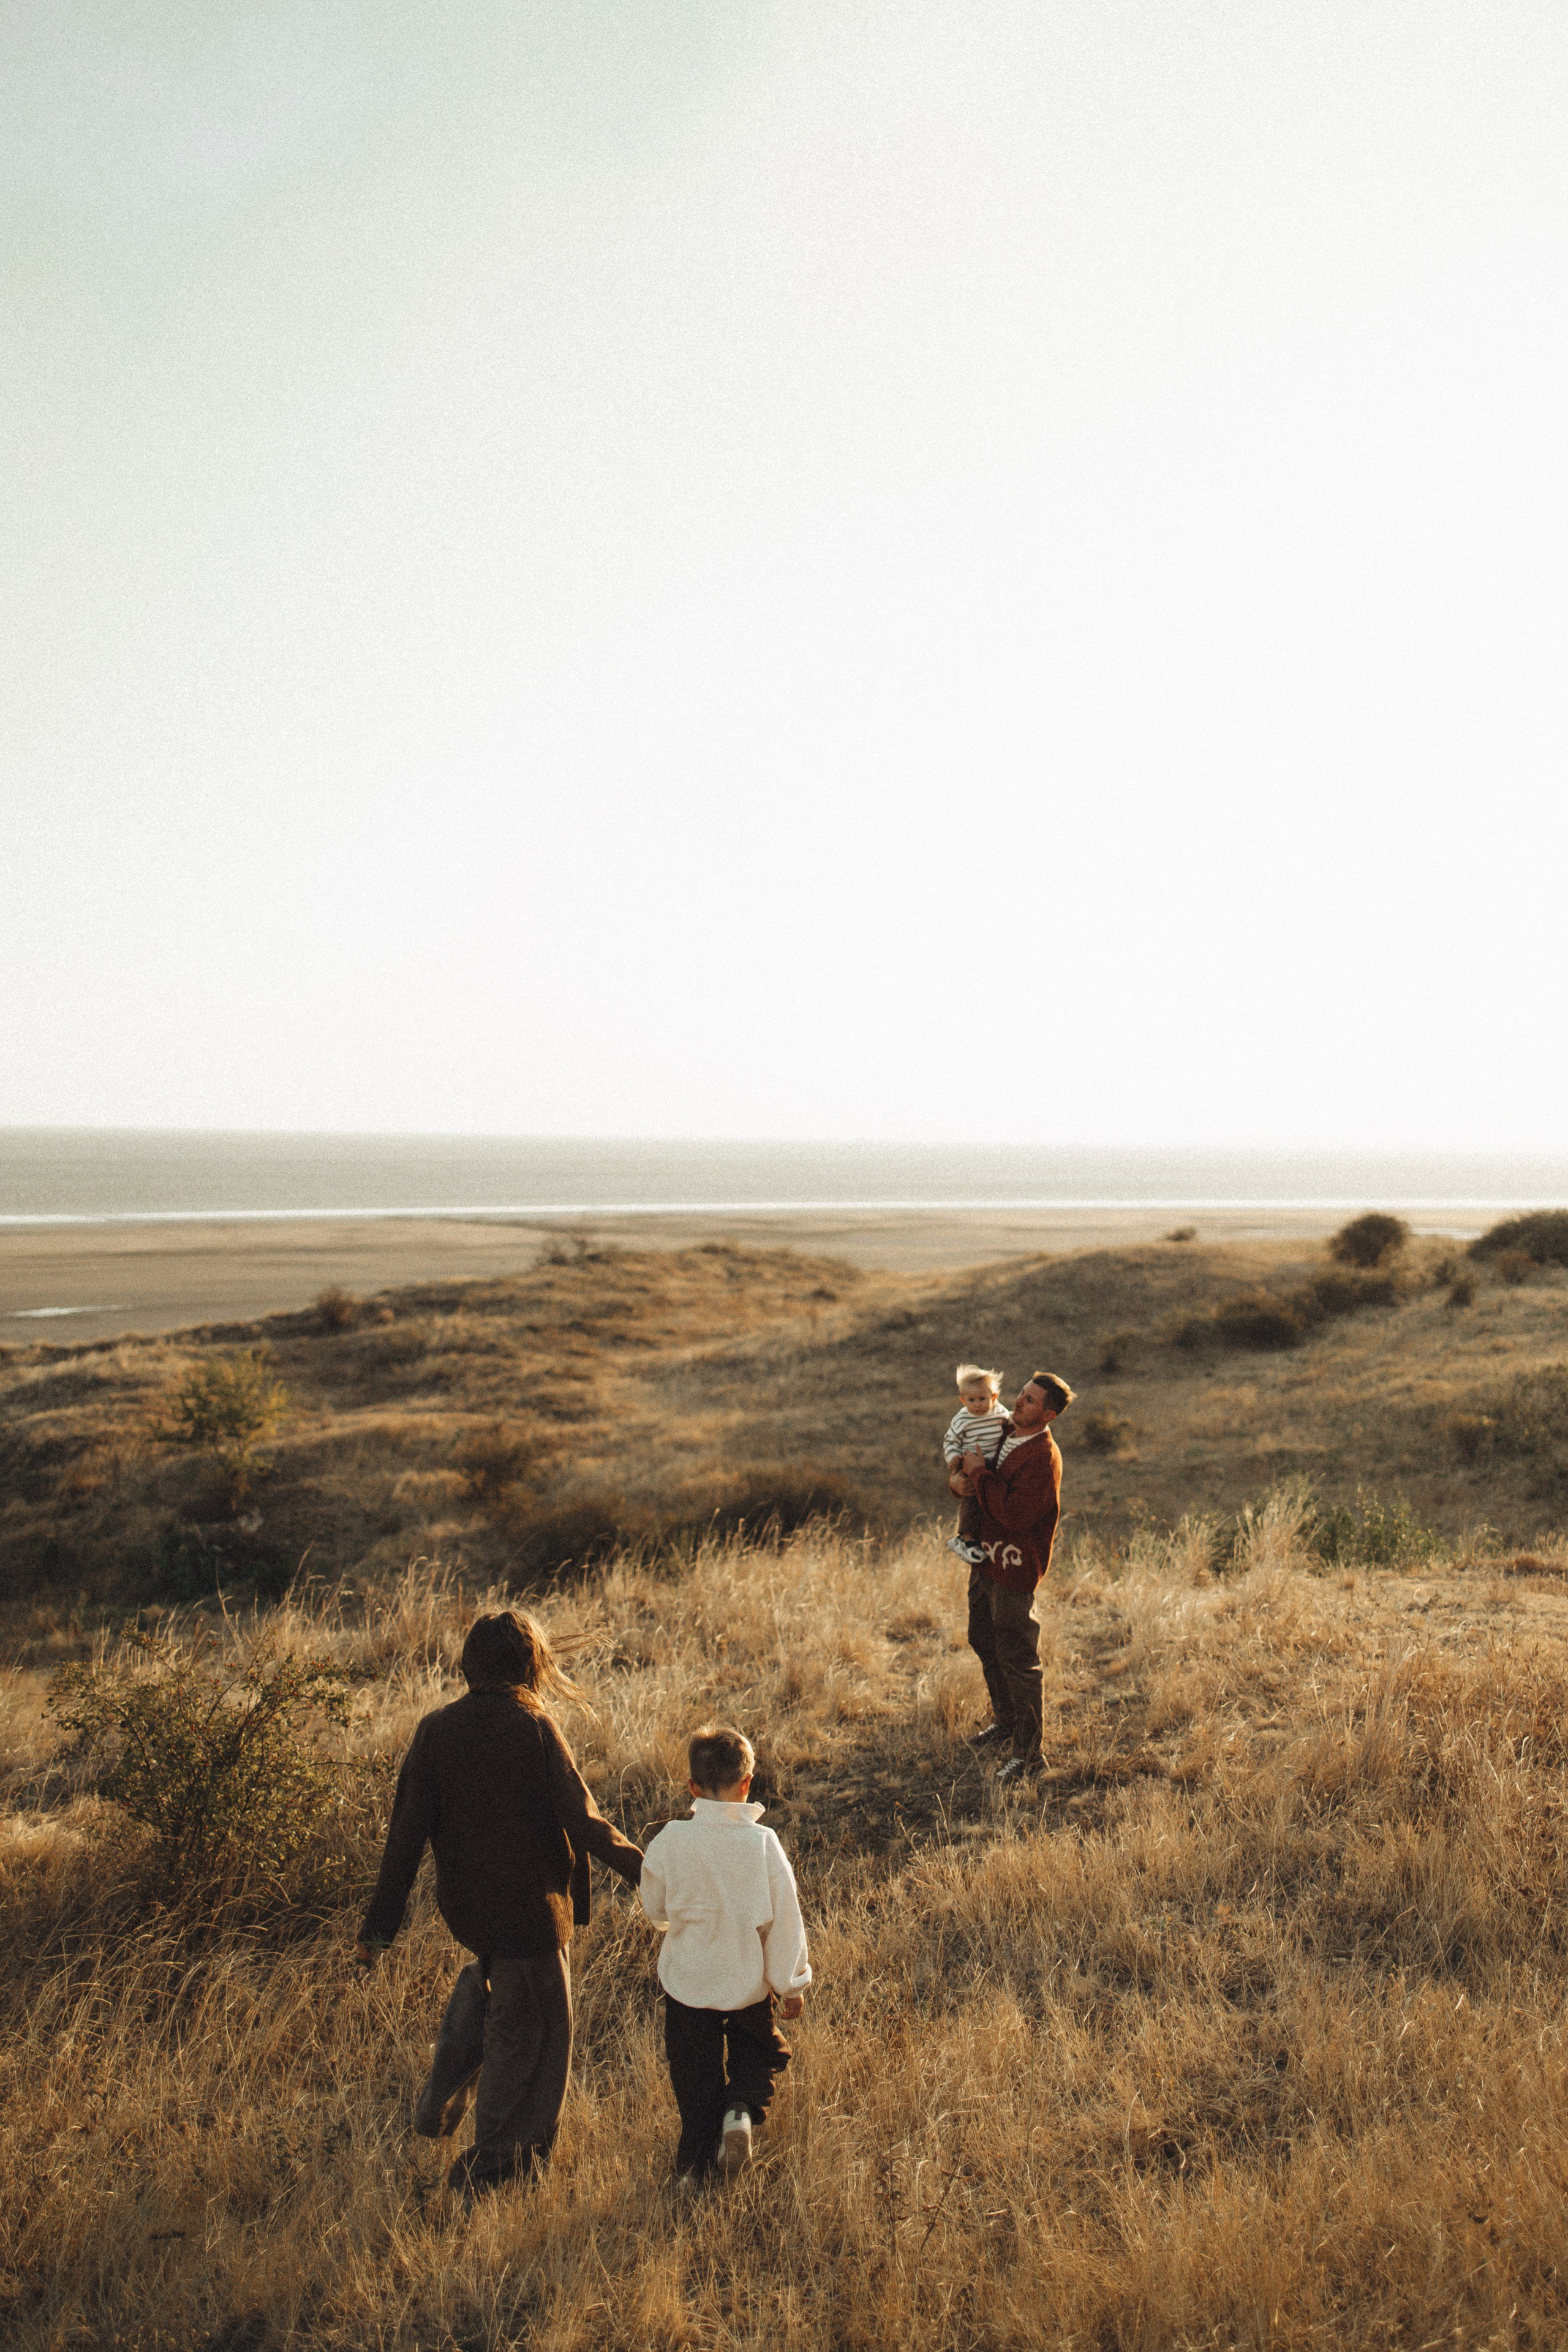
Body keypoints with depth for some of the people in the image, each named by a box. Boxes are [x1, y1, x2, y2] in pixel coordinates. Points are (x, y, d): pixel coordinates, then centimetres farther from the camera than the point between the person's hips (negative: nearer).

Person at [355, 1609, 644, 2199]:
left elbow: (408, 1832, -5)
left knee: (486, 1973, 34)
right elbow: (582, 1821, -17)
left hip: (463, 1903, 5)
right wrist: (643, 1868, -6)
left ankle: (440, 2101, 30)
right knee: (530, 2027, 13)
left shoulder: (435, 1730, -6)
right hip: (528, 1906, -5)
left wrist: (381, 1922, 2)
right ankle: (491, 2166, 23)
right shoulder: (534, 1728, -17)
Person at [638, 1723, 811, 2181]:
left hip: (687, 1983, 0)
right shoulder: (763, 1843, -19)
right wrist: (792, 1985, 1)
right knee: (758, 2050, 24)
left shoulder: (669, 1842, -18)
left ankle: (700, 2157, 27)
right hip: (748, 1983, 0)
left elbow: (656, 1909, -2)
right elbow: (784, 1920, -11)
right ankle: (742, 2109, 2)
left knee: (696, 2073, 19)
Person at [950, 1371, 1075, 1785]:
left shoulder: (1043, 1458, -21)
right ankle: (1006, 1720, 41)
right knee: (983, 1643, 22)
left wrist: (980, 1474, -20)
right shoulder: (1005, 1435, 6)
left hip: (1014, 1569, -9)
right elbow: (962, 1459, 19)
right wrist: (959, 1478, -5)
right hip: (984, 1560, 9)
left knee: (1016, 1659, -1)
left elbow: (1015, 1515, -28)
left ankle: (1029, 1750, 12)